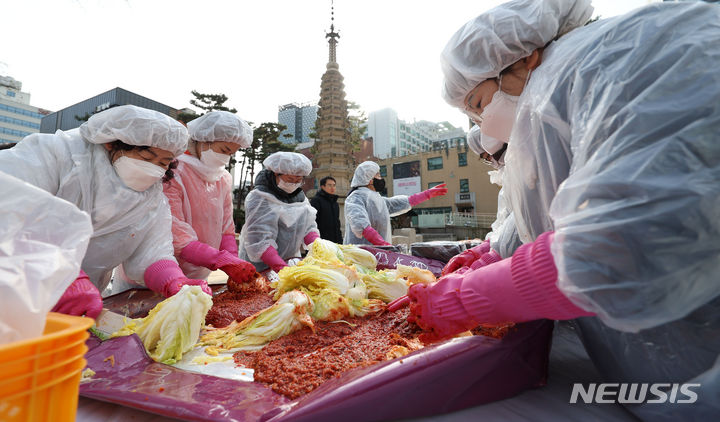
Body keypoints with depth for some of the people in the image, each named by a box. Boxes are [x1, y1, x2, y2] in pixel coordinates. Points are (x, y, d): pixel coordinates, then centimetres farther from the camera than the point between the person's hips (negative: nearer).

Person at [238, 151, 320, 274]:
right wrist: (282, 269, -29)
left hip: (291, 259, 5)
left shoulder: (300, 196, 9)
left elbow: (309, 227, 5)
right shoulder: (260, 198, -12)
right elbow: (259, 241, -20)